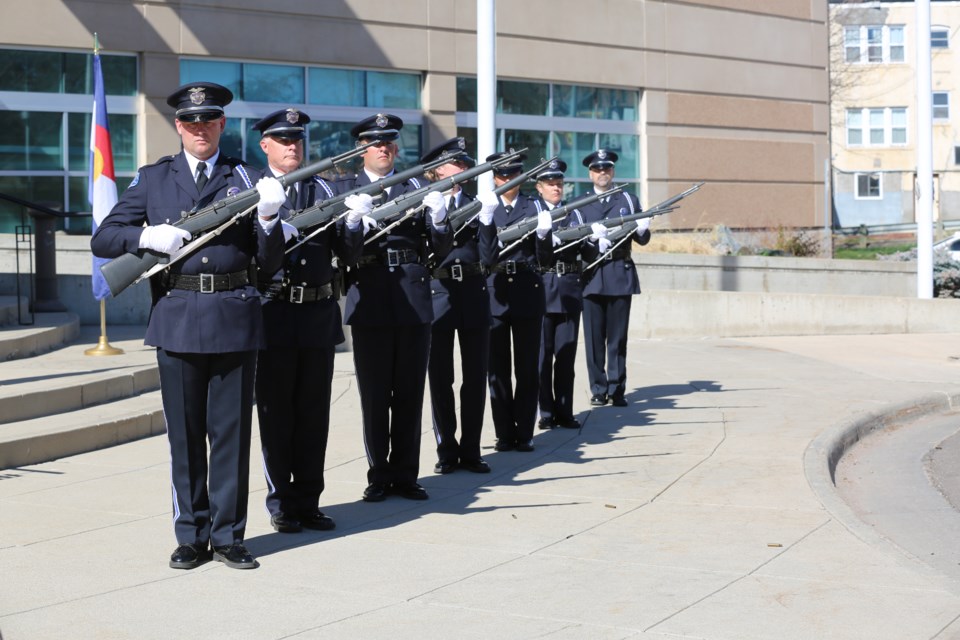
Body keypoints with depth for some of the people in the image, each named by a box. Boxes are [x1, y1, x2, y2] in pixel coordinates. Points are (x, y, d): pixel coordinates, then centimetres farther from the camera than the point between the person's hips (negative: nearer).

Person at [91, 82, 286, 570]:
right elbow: (102, 240, 8)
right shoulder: (153, 180, 11)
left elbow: (271, 262, 4)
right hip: (177, 320, 1)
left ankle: (227, 536, 12)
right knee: (185, 434, 5)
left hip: (234, 316, 0)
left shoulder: (246, 180, 9)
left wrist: (268, 219, -15)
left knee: (232, 431, 3)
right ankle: (191, 537, 15)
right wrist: (146, 237, -11)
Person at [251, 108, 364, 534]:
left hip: (319, 313, 3)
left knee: (314, 413, 8)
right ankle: (281, 504, 13)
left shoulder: (322, 190, 12)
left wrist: (353, 220, -12)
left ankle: (308, 502, 17)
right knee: (276, 413, 3)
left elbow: (348, 253, 7)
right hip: (274, 314, -3)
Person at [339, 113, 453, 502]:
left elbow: (441, 250, 7)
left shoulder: (417, 187, 12)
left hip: (413, 299, 2)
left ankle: (405, 474, 14)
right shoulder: (346, 189, 7)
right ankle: (379, 475, 12)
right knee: (374, 394, 2)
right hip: (369, 302, -2)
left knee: (410, 393, 5)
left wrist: (438, 218, -13)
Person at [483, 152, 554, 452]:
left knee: (527, 367, 3)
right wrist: (484, 219, -23)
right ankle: (504, 433, 10)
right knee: (498, 368, 3)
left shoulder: (534, 208, 7)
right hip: (494, 293, 0)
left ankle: (525, 433, 9)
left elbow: (545, 259, 2)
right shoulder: (483, 206, 6)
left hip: (527, 293, 0)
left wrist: (544, 234, -18)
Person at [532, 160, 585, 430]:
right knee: (542, 353, 1)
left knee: (566, 353, 4)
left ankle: (565, 411, 10)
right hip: (541, 288, -3)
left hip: (570, 289, 3)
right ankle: (545, 412, 8)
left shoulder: (573, 212, 15)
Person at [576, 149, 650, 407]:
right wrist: (591, 237, -20)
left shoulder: (629, 200, 14)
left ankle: (616, 389, 7)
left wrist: (642, 229, -13)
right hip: (592, 276, 0)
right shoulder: (580, 204, 11)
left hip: (621, 276, 1)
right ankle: (598, 390, 7)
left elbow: (643, 239, 10)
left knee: (618, 337, 1)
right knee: (594, 337, 0)